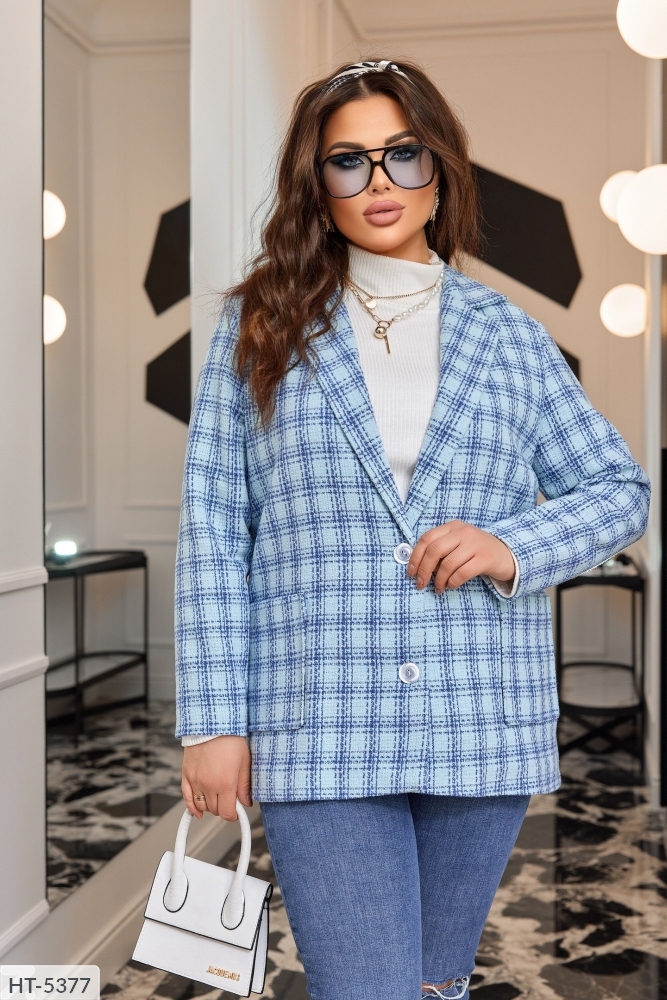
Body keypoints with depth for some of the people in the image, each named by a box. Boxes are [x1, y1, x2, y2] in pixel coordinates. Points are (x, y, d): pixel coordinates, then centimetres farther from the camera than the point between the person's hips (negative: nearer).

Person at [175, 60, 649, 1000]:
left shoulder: (510, 336, 8)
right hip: (319, 735, -2)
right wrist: (214, 721, -5)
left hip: (485, 729, 3)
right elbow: (212, 532, 0)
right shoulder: (258, 329, 3)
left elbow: (620, 489, 12)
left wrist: (514, 547, -9)